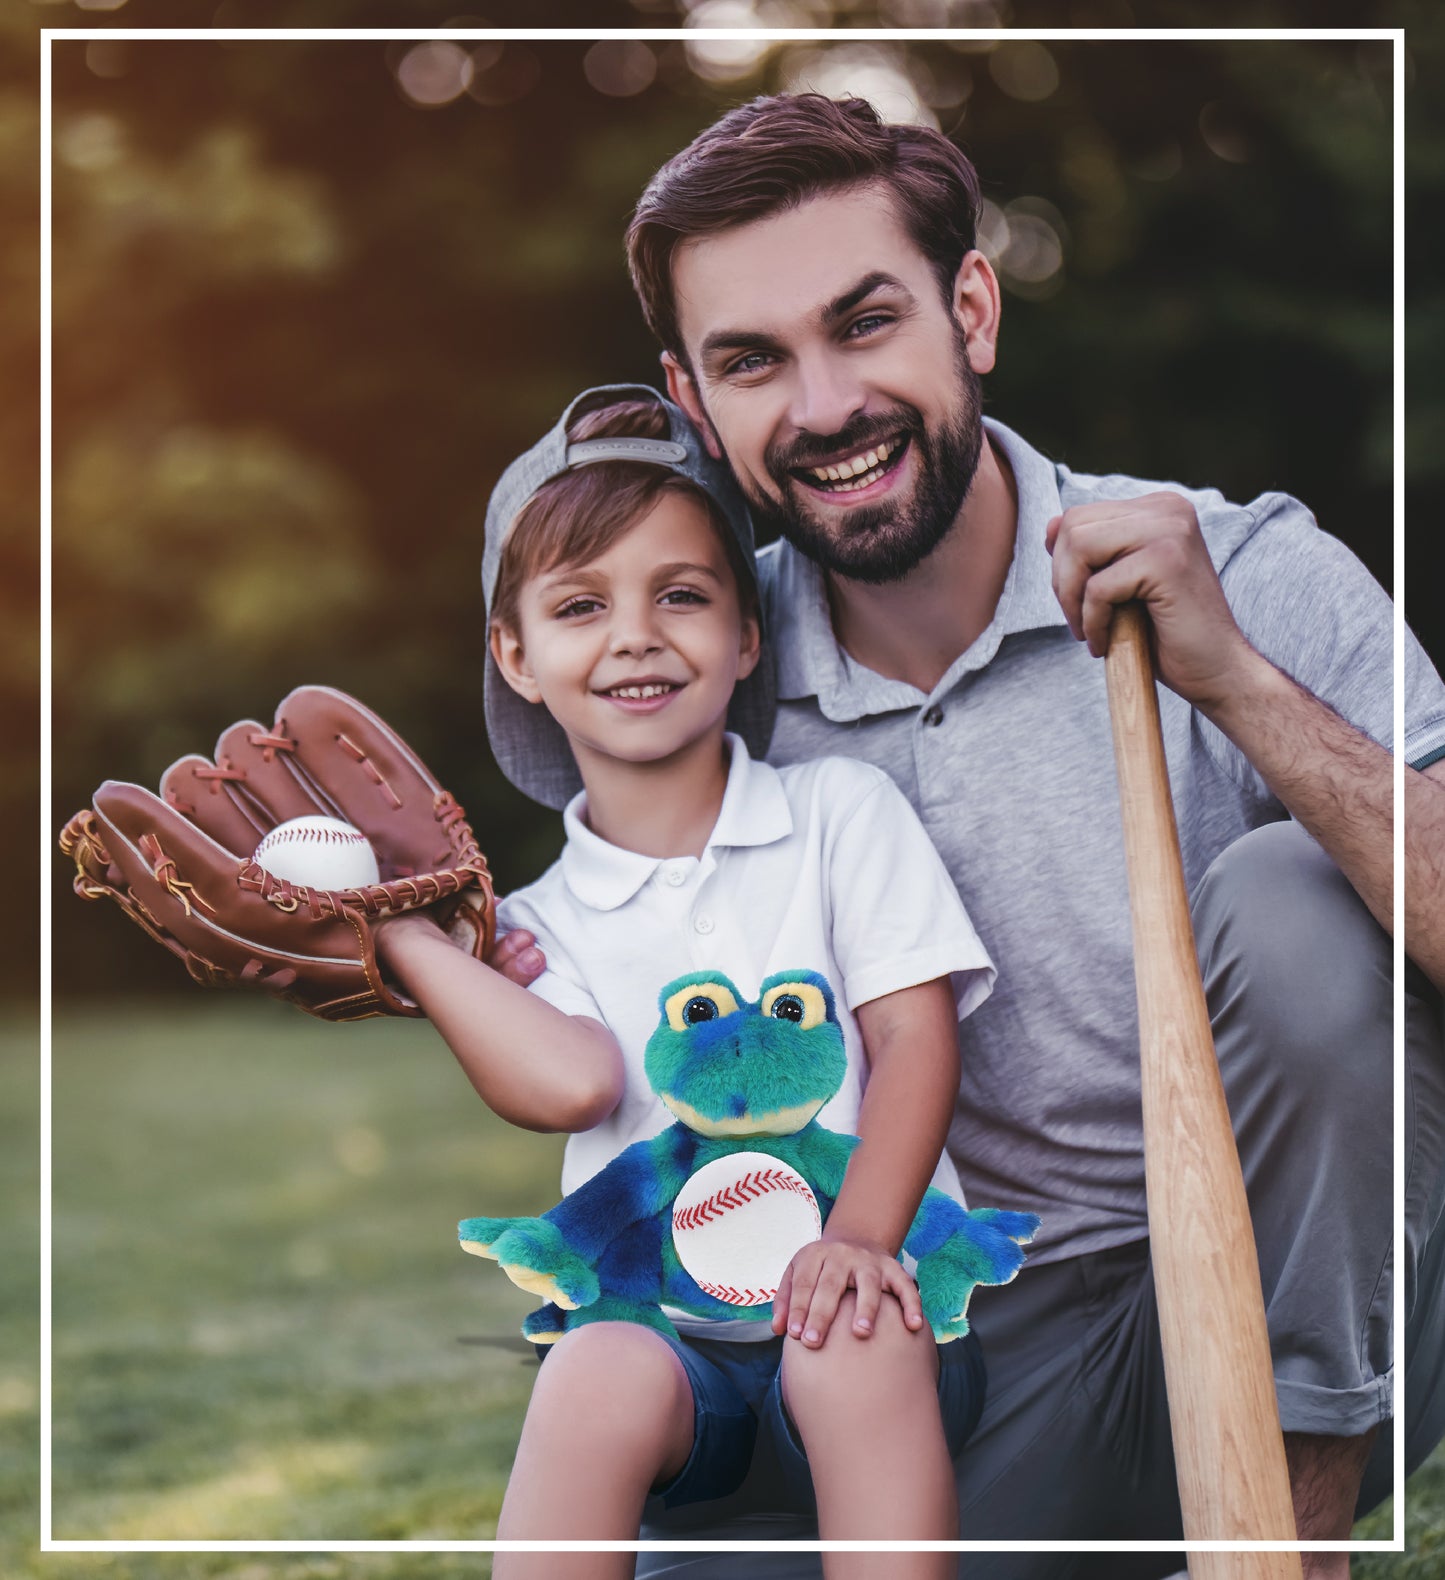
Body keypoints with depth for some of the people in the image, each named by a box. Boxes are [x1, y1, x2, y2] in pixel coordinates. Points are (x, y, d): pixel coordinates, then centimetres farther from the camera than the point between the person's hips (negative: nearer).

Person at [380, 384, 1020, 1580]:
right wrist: (395, 924, -4)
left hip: (859, 1311, -1)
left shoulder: (842, 811, 11)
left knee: (852, 1342, -35)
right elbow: (573, 1083, -10)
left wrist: (861, 1235, -17)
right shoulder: (539, 922, 13)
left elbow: (915, 1037, 0)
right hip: (659, 1322, 1)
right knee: (606, 1370, -33)